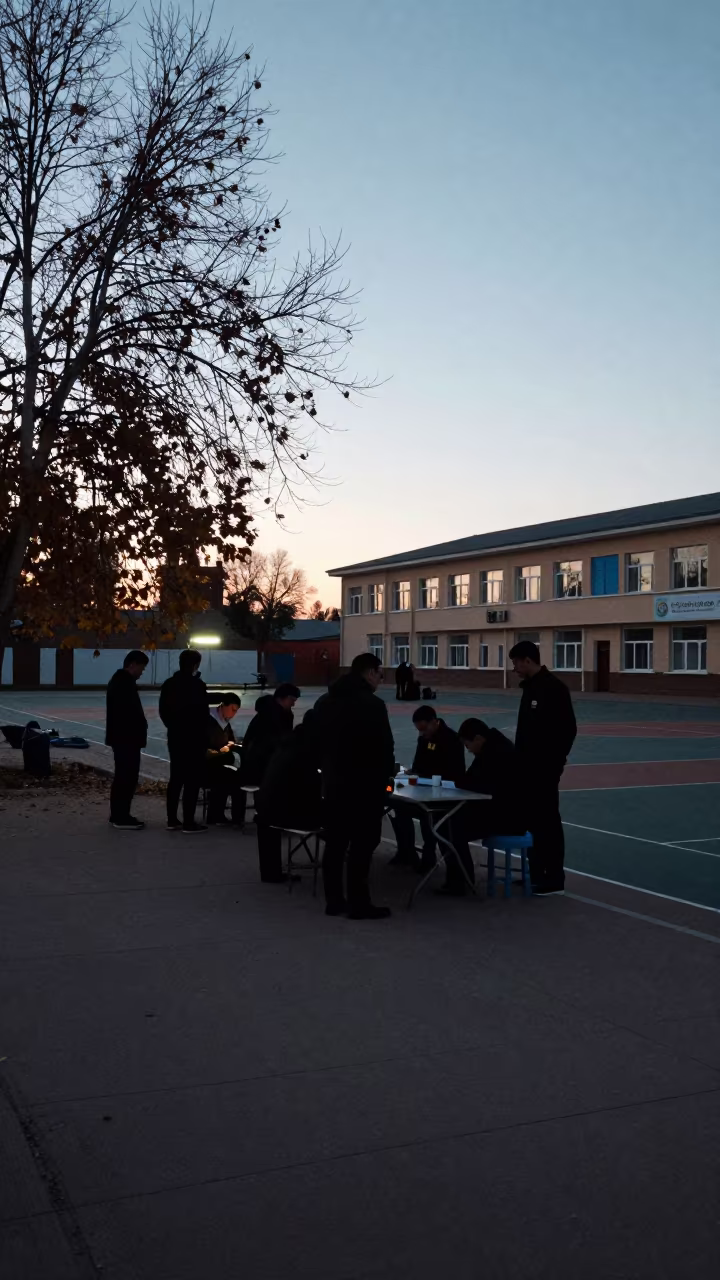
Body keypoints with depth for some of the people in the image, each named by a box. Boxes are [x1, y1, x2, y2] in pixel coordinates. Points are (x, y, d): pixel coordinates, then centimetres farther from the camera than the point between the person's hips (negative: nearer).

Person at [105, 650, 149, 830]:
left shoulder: (119, 680, 16)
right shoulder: (125, 683, -18)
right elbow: (131, 713, -23)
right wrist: (138, 735, -17)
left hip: (121, 737, 11)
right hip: (126, 738, -11)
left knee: (122, 776, 14)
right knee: (128, 776, -7)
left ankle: (118, 814, 20)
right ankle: (122, 817, -4)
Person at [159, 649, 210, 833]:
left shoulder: (169, 684, 7)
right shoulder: (197, 685, -16)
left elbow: (163, 711, 11)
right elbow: (202, 714, -15)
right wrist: (204, 735, -2)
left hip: (175, 737, 7)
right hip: (193, 739, -7)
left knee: (176, 778, 13)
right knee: (192, 779, -3)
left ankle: (172, 820, 16)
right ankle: (188, 823, -2)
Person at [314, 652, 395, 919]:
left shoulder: (324, 702, 9)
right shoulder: (372, 704, -15)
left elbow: (317, 743, 13)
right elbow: (384, 747, -14)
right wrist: (386, 775, 2)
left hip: (333, 783, 7)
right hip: (364, 786, -7)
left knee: (335, 843, 11)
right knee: (361, 845, -2)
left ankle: (334, 900, 16)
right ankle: (359, 904, 2)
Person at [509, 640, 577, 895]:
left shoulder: (554, 688, -16)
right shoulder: (529, 687, 13)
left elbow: (568, 729, -19)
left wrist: (556, 762, -18)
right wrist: (519, 758, 16)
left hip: (545, 768, -9)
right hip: (528, 766, 9)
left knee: (548, 820, -4)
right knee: (532, 819, 14)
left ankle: (554, 879, 3)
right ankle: (536, 873, 23)